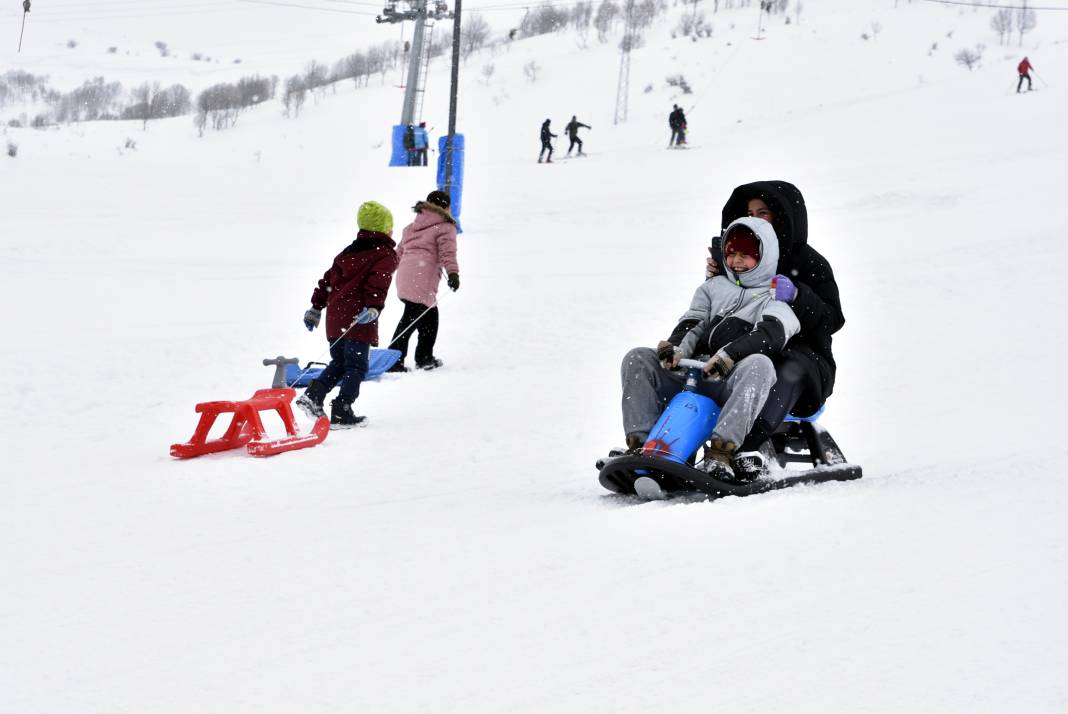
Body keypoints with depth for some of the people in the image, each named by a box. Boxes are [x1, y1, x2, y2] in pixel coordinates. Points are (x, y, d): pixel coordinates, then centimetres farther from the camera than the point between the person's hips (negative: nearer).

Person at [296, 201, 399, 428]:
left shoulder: (349, 252, 19)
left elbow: (329, 278, 21)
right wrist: (374, 307, -31)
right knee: (356, 366, -1)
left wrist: (316, 307, 27)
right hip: (358, 322, -7)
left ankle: (313, 395, 3)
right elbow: (378, 283, -20)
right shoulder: (385, 255, -3)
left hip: (335, 316, 7)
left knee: (339, 362, 19)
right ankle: (341, 413, -8)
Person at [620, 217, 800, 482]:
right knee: (638, 359, -13)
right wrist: (676, 348, -9)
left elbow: (772, 334, -8)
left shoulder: (777, 296, 13)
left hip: (735, 384, -5)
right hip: (693, 377, 5)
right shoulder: (713, 288, 29)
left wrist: (729, 355, -25)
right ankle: (640, 445, -25)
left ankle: (721, 454, -50)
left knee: (758, 364, -38)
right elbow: (692, 324, 16)